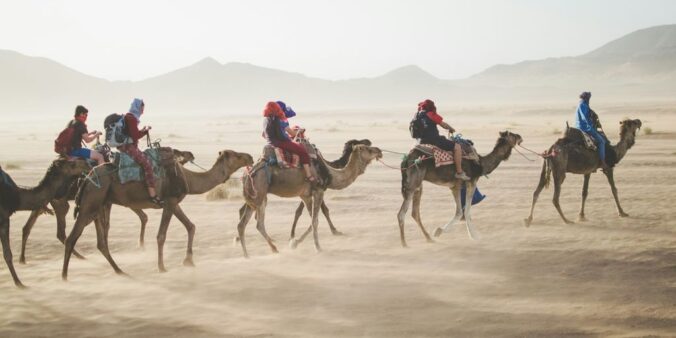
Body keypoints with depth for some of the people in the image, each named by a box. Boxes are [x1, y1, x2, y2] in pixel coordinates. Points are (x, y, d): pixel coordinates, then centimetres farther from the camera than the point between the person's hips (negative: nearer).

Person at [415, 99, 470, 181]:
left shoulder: (417, 115, 14)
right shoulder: (431, 114, -7)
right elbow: (443, 124, 1)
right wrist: (451, 129, 20)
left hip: (422, 141, 9)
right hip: (433, 139, -9)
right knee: (457, 147, -6)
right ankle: (459, 172, -9)